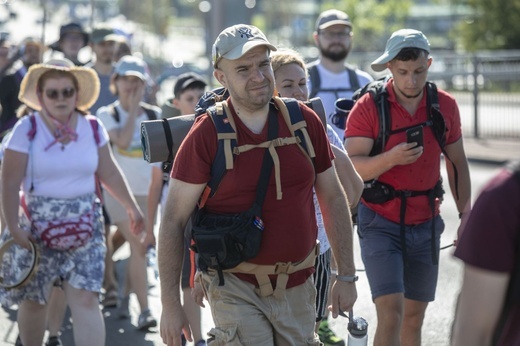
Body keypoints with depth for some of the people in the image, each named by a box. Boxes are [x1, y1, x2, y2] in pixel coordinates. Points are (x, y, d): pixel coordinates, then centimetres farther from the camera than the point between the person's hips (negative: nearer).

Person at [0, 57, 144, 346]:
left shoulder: (92, 128, 2)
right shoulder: (27, 129, -8)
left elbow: (109, 173, 13)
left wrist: (131, 207, 15)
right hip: (38, 225, -1)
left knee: (85, 300, -8)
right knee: (33, 300, 8)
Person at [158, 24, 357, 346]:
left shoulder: (305, 122, 1)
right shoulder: (206, 136, -9)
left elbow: (334, 200, 10)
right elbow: (174, 222, -7)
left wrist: (346, 277, 8)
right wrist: (171, 304, -9)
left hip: (298, 288, 4)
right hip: (236, 288, -4)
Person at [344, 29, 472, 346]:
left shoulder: (445, 106, 2)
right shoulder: (369, 106, -10)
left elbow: (457, 163, 13)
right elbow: (351, 167, -16)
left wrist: (466, 214, 10)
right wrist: (391, 158, -33)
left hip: (426, 224, 4)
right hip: (381, 222, -4)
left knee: (414, 318, 9)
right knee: (391, 314, -16)